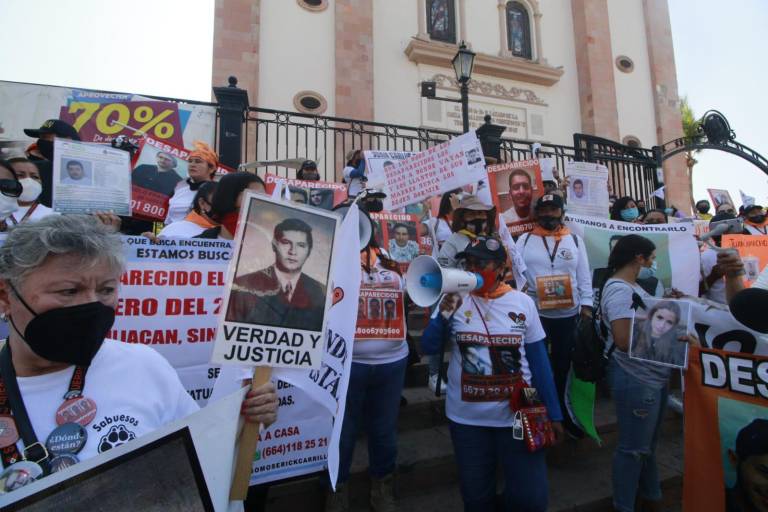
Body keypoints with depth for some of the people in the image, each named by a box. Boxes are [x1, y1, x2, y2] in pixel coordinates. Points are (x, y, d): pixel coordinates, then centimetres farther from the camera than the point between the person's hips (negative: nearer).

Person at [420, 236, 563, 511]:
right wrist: (444, 315, -24)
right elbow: (428, 348, -8)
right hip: (466, 418, 1)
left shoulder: (522, 302, -6)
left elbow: (539, 361, 1)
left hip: (517, 415, 0)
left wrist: (554, 413, 4)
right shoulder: (455, 299, -7)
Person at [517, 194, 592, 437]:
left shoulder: (575, 239, 6)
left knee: (564, 366, 15)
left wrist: (586, 304, -3)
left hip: (568, 314, 2)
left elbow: (584, 275, 5)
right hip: (535, 313, -1)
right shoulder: (525, 239, 2)